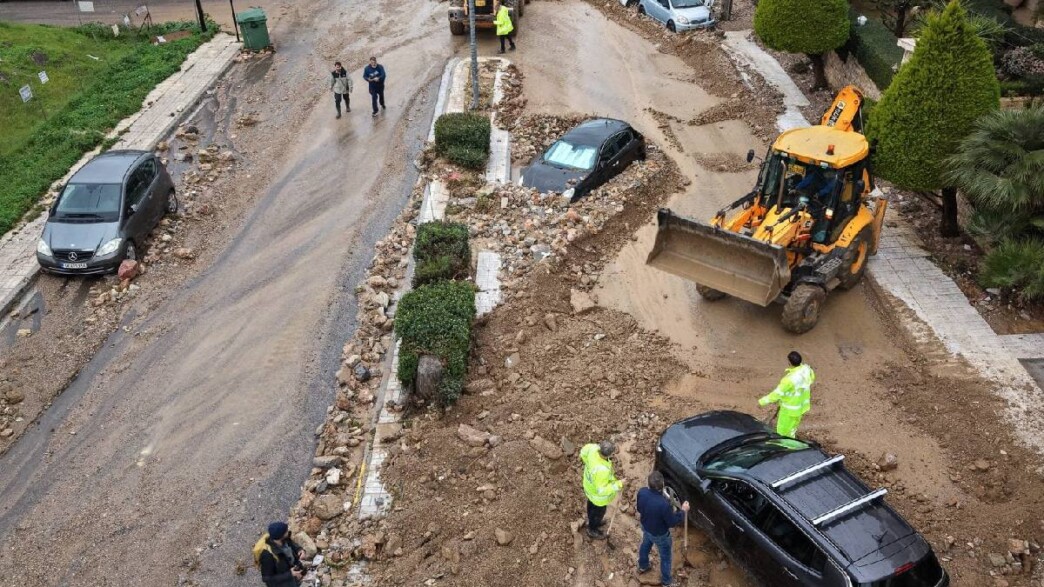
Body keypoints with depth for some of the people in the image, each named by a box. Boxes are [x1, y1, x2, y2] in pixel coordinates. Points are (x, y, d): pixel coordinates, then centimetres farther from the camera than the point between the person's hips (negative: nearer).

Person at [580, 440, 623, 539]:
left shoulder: (593, 448, -30)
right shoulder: (602, 470, -48)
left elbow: (583, 452, -6)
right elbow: (601, 490, -37)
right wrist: (617, 485, -30)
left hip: (589, 484, 7)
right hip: (598, 494, -7)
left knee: (591, 503, 35)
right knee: (599, 511, 24)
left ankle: (591, 520, 64)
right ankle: (592, 530, 51)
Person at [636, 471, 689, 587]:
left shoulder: (642, 492, -27)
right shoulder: (664, 504, -44)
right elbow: (672, 522, -24)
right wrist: (683, 511, -10)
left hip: (645, 527, 5)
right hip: (660, 534, -5)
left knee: (645, 545, 35)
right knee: (665, 557, 22)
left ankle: (643, 566, 62)